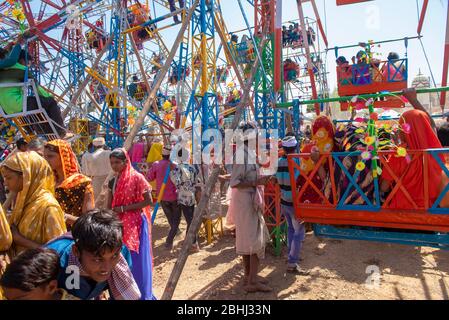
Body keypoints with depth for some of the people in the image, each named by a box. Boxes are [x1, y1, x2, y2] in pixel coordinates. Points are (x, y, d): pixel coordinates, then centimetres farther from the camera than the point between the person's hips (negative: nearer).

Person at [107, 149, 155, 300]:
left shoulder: (137, 178, -11)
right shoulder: (113, 181, 7)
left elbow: (148, 200, -14)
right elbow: (109, 206, 10)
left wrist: (124, 208, -16)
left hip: (136, 223, -5)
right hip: (119, 224, 5)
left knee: (136, 259, 3)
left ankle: (141, 293, 21)